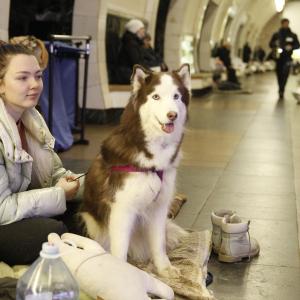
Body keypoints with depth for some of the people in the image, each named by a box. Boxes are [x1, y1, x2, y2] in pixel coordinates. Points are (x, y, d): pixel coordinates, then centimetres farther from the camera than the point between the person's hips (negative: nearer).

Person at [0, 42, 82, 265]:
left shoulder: (31, 117, 3)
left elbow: (52, 169, 14)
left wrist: (65, 180, -9)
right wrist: (59, 195, -18)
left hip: (28, 211, 8)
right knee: (55, 232, -28)